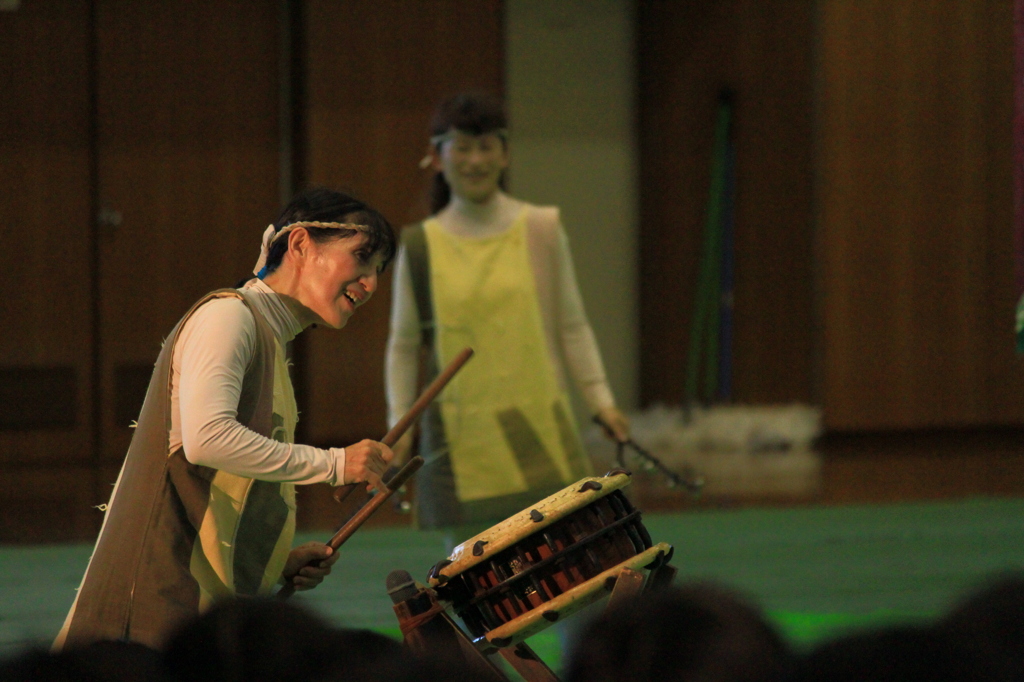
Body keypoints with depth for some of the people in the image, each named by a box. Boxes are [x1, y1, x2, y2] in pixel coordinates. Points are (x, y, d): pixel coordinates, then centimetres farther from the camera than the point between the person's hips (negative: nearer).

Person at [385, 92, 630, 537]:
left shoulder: (542, 230, 2)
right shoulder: (419, 246, 2)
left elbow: (572, 326, 7)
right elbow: (403, 345, 9)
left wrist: (600, 400, 0)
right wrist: (399, 424, 1)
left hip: (540, 434, 0)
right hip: (461, 444, 0)